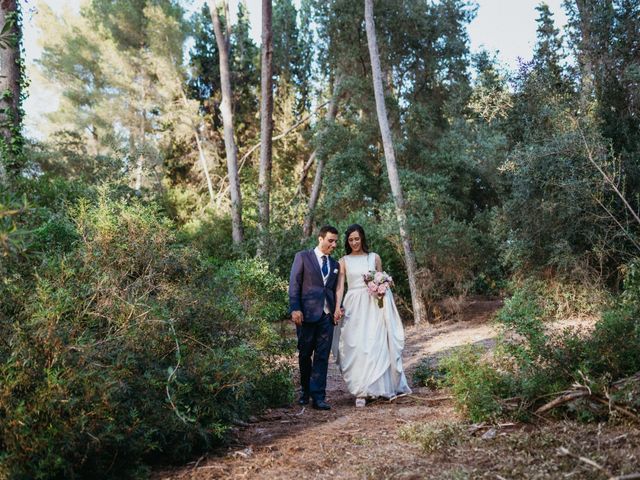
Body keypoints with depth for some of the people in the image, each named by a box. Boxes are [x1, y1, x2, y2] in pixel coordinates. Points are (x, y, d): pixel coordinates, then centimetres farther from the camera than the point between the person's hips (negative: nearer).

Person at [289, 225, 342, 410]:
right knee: (304, 355, 9)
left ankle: (318, 397, 3)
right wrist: (295, 309, -13)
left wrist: (338, 309, 2)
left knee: (322, 357, 0)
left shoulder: (335, 265, 15)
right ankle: (305, 391, 28)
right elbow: (294, 284, -4)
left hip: (327, 316, 3)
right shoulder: (302, 257, 1)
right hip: (306, 314, -3)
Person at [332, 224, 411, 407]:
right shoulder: (344, 261, 7)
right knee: (356, 347, -5)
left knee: (375, 345, -3)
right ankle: (361, 391, -2)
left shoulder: (374, 258, 8)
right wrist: (337, 307, -11)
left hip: (373, 306, 0)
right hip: (353, 307, 0)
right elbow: (340, 286, 1)